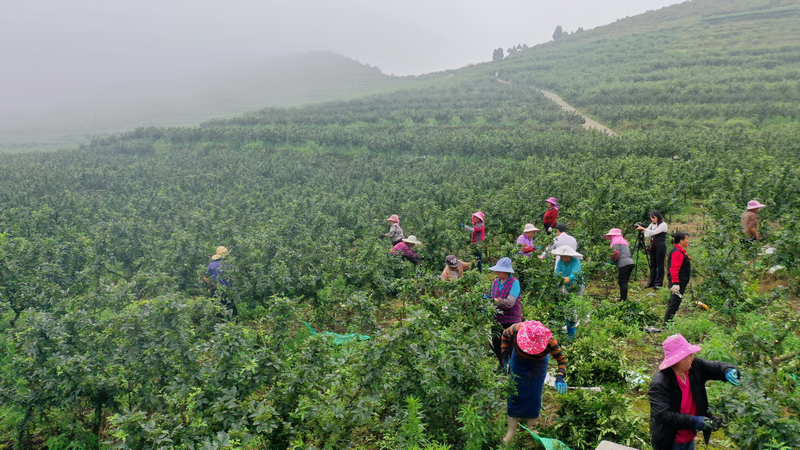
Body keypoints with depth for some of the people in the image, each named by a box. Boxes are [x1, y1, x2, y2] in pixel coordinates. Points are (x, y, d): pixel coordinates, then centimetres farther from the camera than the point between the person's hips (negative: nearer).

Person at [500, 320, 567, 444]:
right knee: (514, 393, 0)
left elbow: (561, 359, -24)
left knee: (534, 395, -1)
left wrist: (560, 377, -40)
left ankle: (531, 428, 20)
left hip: (538, 365, -1)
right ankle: (511, 431, 11)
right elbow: (505, 335, -12)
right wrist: (505, 356, -16)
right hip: (519, 361, 1)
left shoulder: (549, 341, -37)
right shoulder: (517, 329, -35)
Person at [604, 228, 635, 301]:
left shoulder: (615, 242, 1)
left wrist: (612, 260, 3)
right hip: (630, 262, 9)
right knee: (624, 282, 15)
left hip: (623, 264, -9)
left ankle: (623, 300, -7)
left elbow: (616, 252, -14)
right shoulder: (624, 241, 29)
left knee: (622, 282, -6)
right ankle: (624, 298, 19)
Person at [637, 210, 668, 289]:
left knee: (659, 265, -1)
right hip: (653, 246, 7)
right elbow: (648, 234, 10)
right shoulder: (652, 224, 13)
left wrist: (642, 228, -20)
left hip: (660, 247, -7)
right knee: (652, 265, 9)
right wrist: (640, 230, -9)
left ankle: (658, 283, 4)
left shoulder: (663, 225, -10)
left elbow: (653, 232, -20)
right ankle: (651, 282, 14)